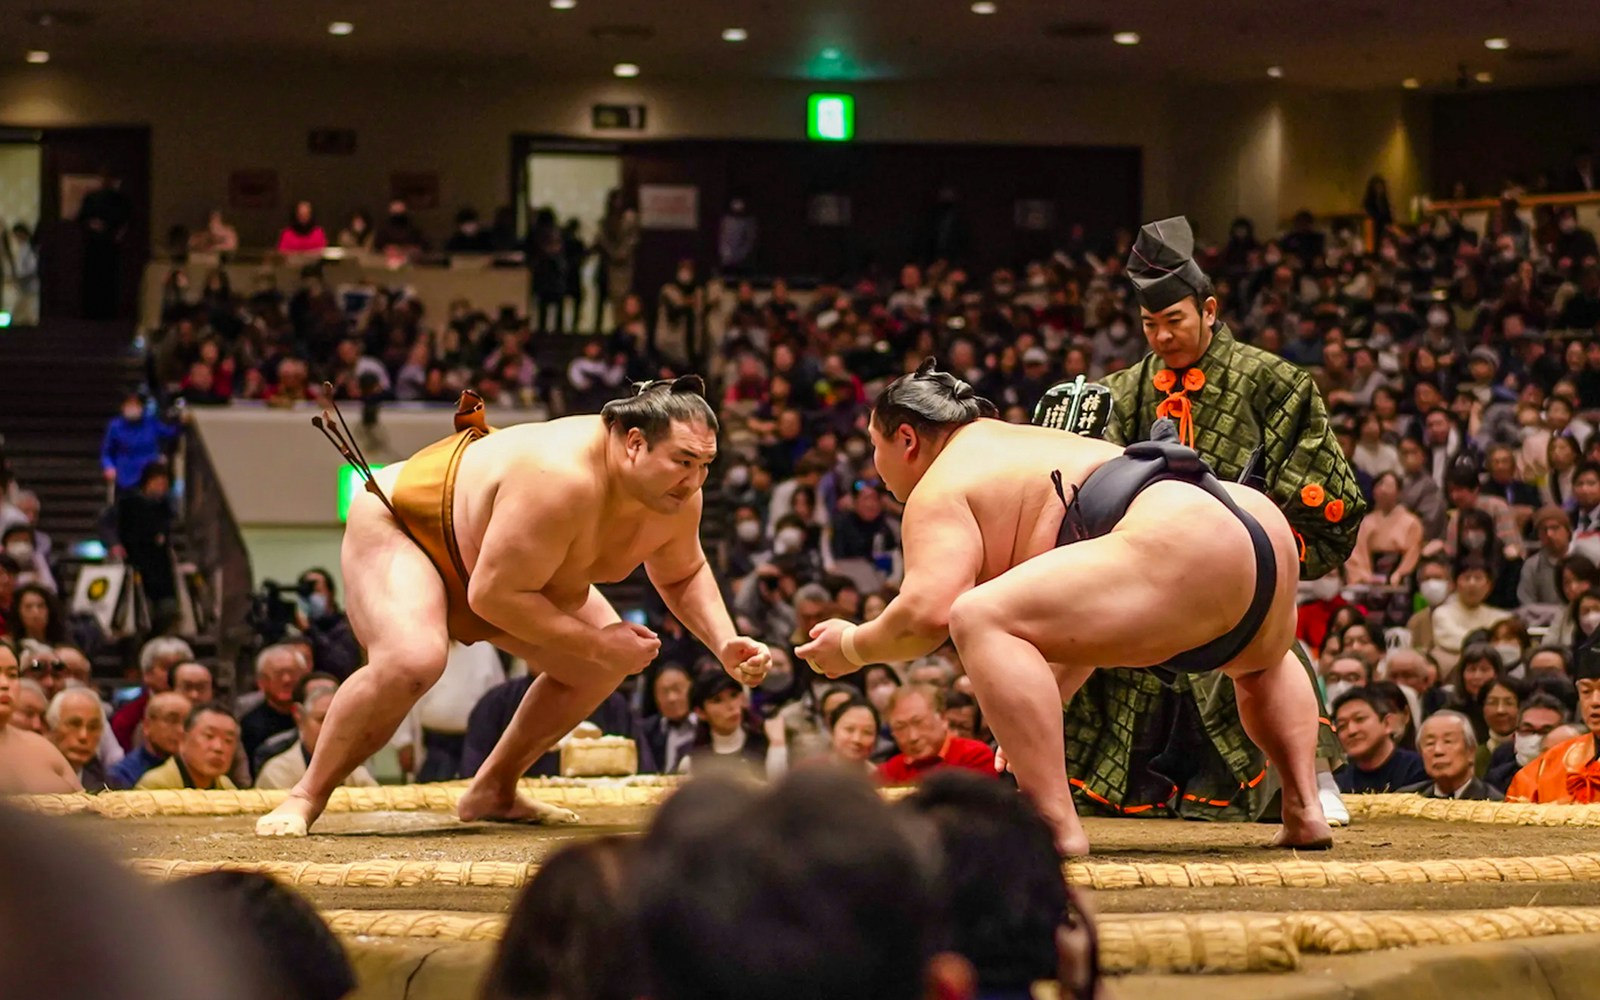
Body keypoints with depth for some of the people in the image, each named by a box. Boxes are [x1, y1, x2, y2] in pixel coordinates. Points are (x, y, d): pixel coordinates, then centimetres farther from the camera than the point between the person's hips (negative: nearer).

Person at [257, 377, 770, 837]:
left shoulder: (677, 497, -16)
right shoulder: (561, 479, -42)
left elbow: (683, 574, 7)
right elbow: (493, 595, -37)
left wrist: (724, 643, -10)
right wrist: (597, 642, -31)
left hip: (488, 550, 9)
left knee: (604, 662, 5)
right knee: (411, 659, -34)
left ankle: (492, 792, 17)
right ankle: (305, 798, -17)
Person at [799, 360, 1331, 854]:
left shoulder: (941, 487, 7)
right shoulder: (1017, 449, 36)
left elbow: (927, 613, -8)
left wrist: (852, 646, 11)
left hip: (1182, 542, -10)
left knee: (980, 619, -15)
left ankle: (1057, 827, -21)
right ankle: (1306, 812, 29)